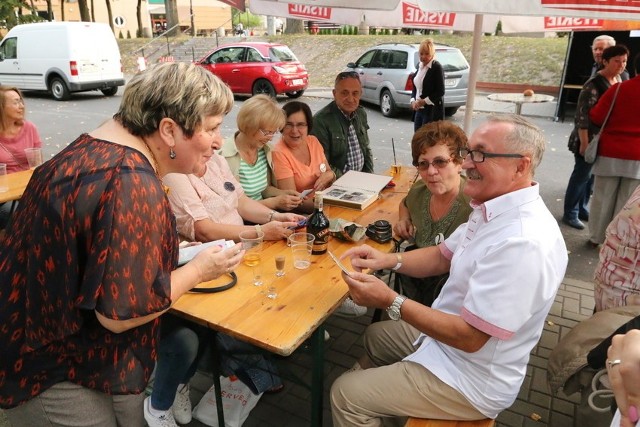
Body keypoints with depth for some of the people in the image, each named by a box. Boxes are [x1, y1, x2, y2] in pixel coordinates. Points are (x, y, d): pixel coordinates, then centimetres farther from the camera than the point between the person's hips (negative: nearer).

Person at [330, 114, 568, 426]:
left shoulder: (523, 243, -35)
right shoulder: (494, 210, -2)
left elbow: (470, 337, -31)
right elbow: (444, 256, 9)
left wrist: (390, 301, -27)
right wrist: (388, 260, -7)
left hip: (470, 380, -9)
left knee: (345, 394, -2)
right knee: (375, 336, 27)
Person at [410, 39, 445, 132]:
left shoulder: (437, 67, -11)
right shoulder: (420, 66, 10)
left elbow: (440, 92, -14)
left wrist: (424, 101, -17)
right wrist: (413, 100, 0)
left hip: (432, 111, -7)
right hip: (419, 109, 7)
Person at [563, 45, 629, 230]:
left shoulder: (619, 81, 7)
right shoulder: (594, 84, -18)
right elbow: (582, 115, -20)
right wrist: (584, 143, -22)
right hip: (590, 139, -8)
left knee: (592, 175, 15)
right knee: (581, 175, -1)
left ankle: (582, 208, 28)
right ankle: (570, 214, 10)